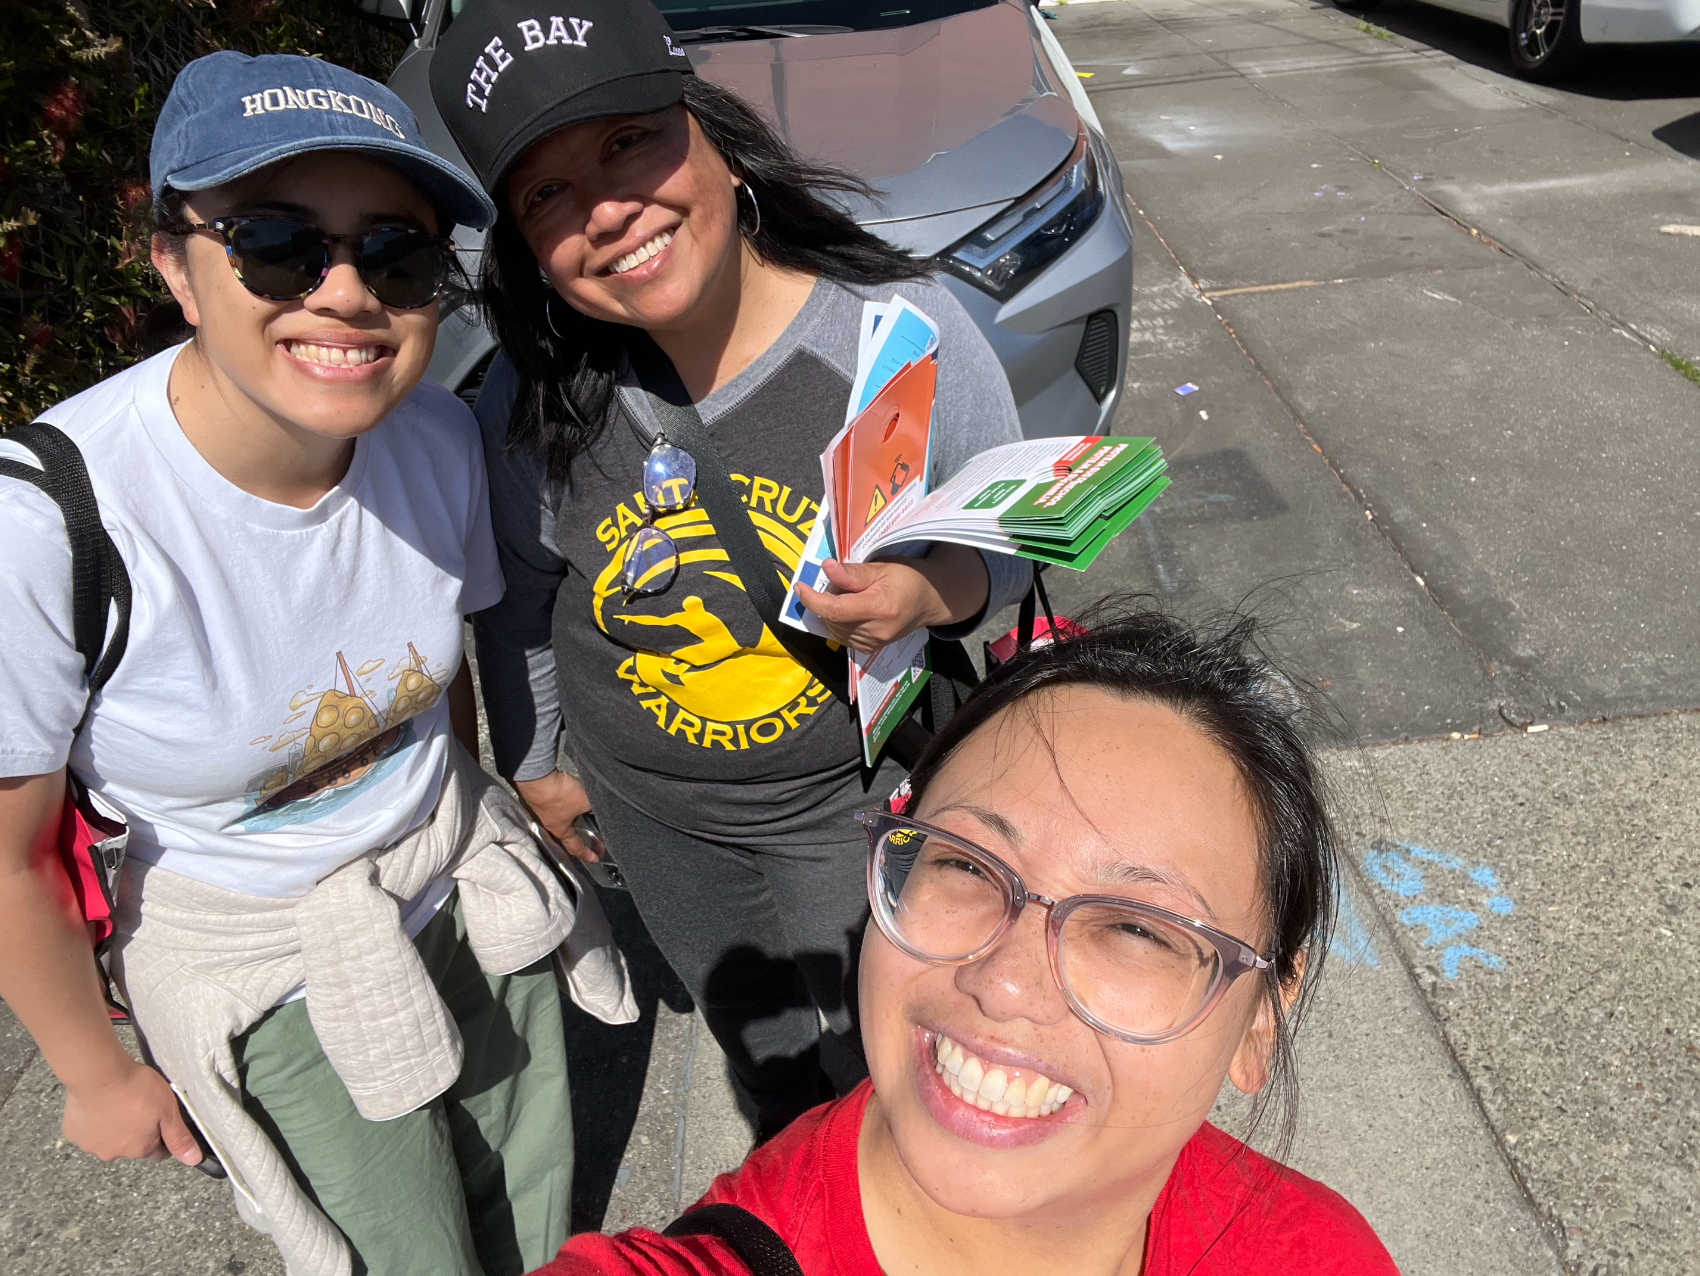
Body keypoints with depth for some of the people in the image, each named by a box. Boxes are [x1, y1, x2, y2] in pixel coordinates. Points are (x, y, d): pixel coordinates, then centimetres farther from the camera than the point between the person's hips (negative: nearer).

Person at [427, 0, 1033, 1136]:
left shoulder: (903, 326, -24)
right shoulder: (531, 400, -18)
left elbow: (1012, 540, -12)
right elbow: (518, 593, 1)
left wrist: (929, 592, -34)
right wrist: (532, 759, 12)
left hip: (853, 792, -2)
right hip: (648, 808, 3)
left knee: (888, 1050, 21)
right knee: (755, 1036, 29)